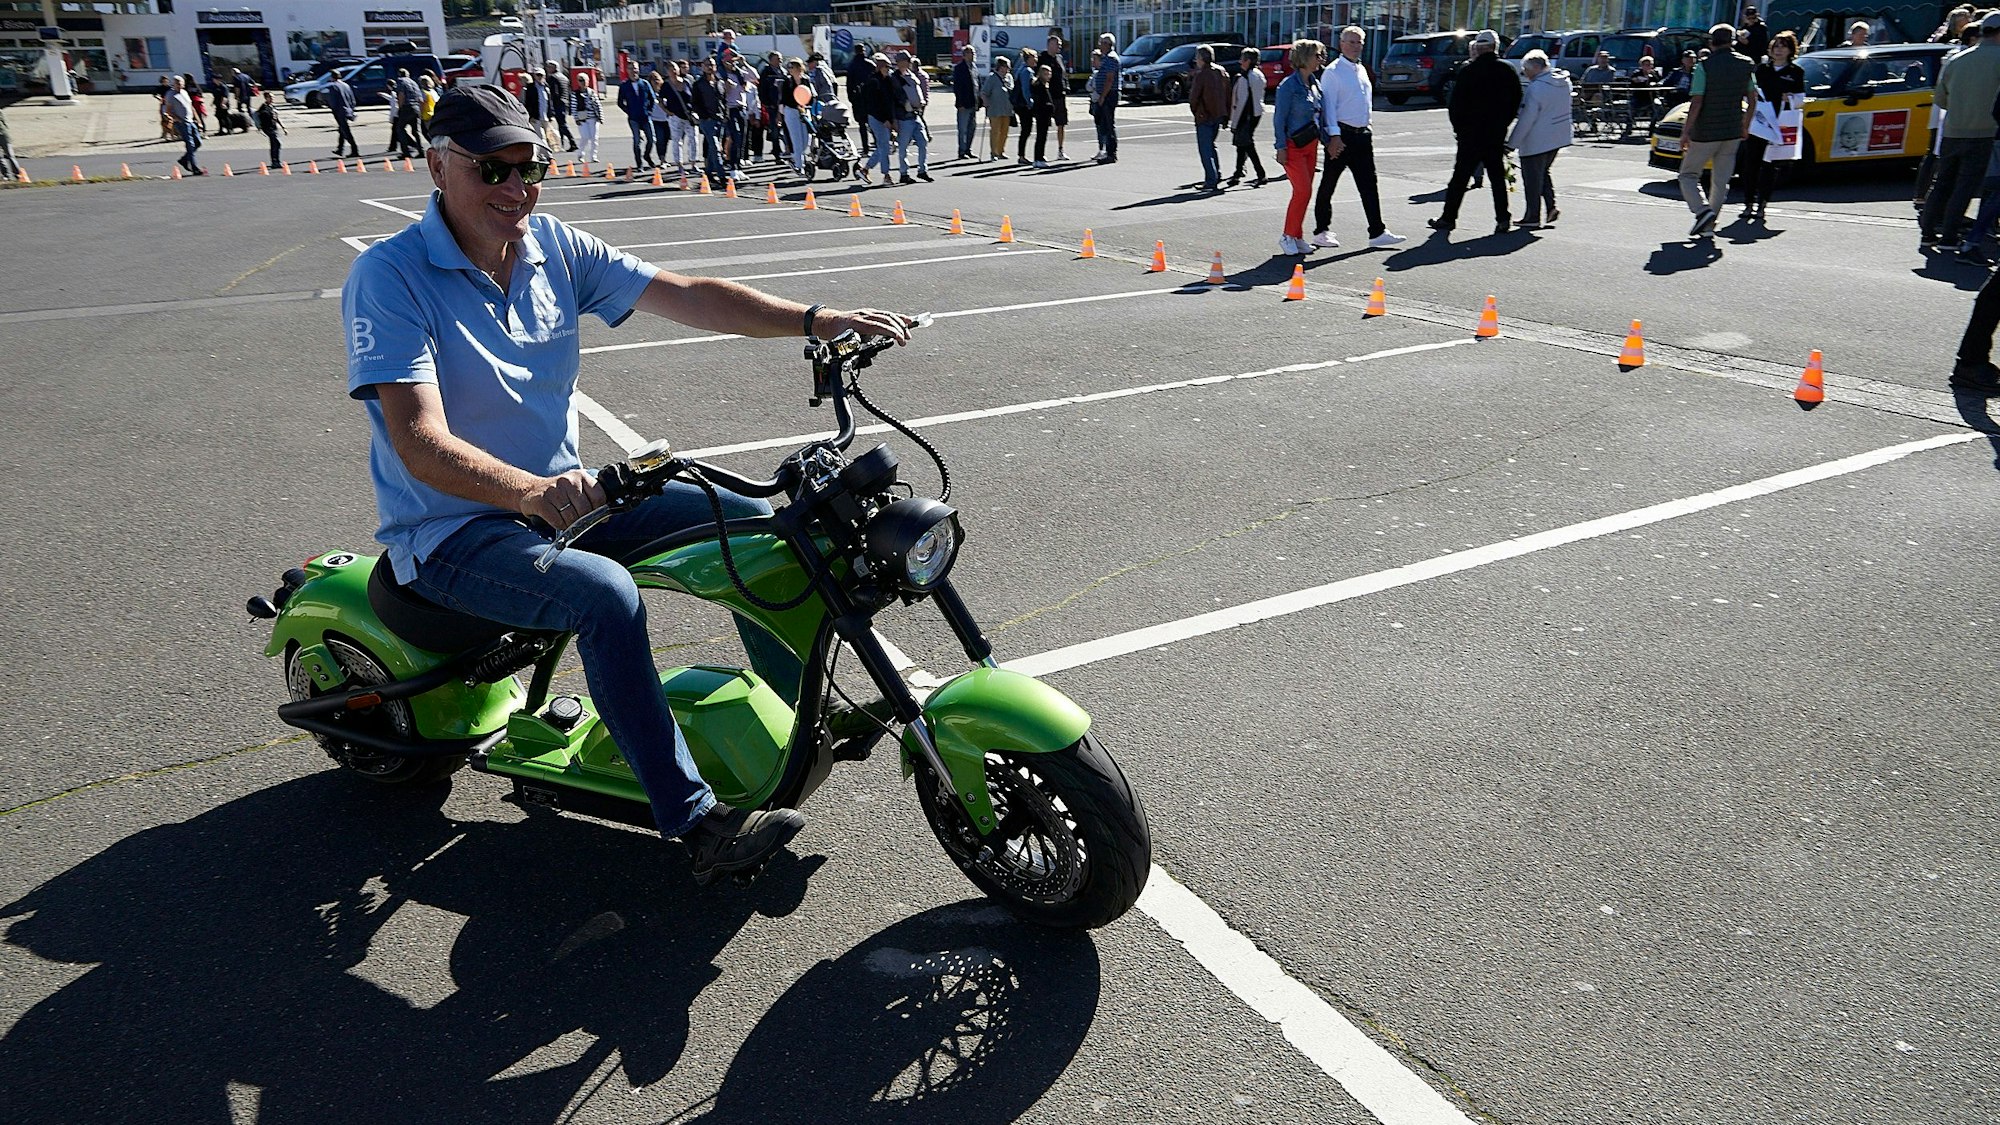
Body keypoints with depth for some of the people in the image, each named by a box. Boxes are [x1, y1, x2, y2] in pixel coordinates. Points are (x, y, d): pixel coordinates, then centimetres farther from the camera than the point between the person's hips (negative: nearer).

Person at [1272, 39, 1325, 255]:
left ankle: (1296, 237, 15)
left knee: (1304, 192, 8)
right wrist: (1281, 147, -16)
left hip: (1310, 145, 8)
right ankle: (1287, 235, 0)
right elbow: (1279, 118, -12)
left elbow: (1321, 116, 18)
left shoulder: (1315, 84, 12)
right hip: (1294, 146, -8)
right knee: (1303, 191, -12)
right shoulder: (1289, 85, -12)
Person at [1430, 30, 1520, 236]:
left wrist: (1458, 126, 4)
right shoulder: (1508, 71, 3)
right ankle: (1502, 219, 7)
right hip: (1497, 134, 4)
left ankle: (1448, 218, 4)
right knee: (1497, 176, 9)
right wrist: (1502, 124, 15)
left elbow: (1456, 103, -8)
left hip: (1471, 133, -4)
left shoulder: (1468, 71, -9)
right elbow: (1516, 102, 8)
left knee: (1460, 176, 2)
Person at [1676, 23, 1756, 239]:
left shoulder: (1705, 66, -11)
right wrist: (1745, 127, 23)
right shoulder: (1745, 65, 5)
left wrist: (1687, 133, -11)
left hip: (1705, 133, -5)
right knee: (1721, 180, 10)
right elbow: (1752, 101, 10)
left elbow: (1696, 103, -17)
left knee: (1688, 174, 7)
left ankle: (1702, 210, -16)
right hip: (1733, 133, 5)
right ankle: (1708, 226, 10)